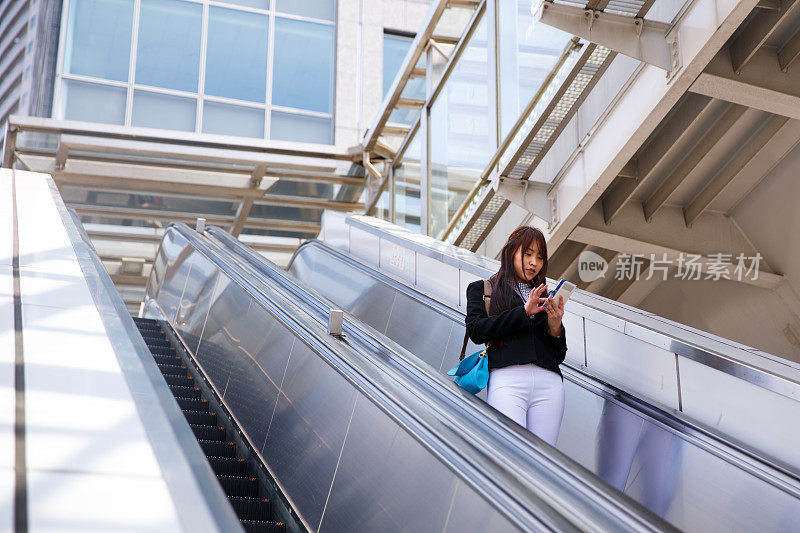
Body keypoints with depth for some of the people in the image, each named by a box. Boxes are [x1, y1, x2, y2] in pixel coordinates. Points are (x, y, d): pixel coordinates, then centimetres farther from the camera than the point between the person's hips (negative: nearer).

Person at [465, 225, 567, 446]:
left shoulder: (544, 298, 27)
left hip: (548, 380, 4)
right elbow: (476, 331, -1)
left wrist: (555, 327, 2)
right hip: (507, 377, -4)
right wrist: (524, 312, -5)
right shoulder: (482, 289, 18)